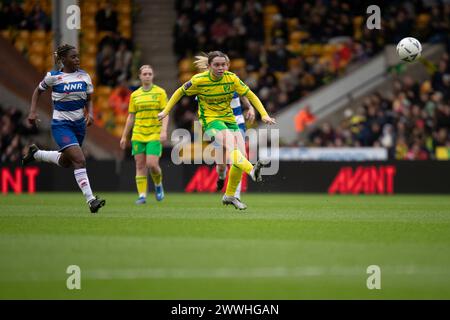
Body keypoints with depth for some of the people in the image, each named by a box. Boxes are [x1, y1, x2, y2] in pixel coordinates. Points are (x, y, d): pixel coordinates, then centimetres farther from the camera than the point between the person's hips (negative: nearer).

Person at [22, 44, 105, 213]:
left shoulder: (84, 76, 2)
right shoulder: (53, 76, -8)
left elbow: (88, 99, 12)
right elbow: (38, 90, 8)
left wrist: (90, 113, -8)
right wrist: (32, 112, -1)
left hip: (79, 123, 6)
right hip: (61, 124, -6)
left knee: (65, 162, 19)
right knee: (79, 160, -21)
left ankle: (35, 153, 45)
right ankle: (90, 200, -22)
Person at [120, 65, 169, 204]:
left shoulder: (160, 92, 1)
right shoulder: (135, 95, 9)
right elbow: (131, 117, 14)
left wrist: (164, 131, -16)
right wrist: (124, 136, 13)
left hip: (154, 135, -3)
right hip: (138, 135, 3)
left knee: (152, 164, -12)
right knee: (140, 165, -1)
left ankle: (158, 185, 17)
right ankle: (142, 195, 2)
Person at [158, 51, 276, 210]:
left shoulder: (231, 78, -4)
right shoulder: (199, 80, -11)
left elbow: (251, 95, 4)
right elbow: (180, 92, 6)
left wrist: (264, 115, -4)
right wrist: (166, 111, 7)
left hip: (229, 119, 5)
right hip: (210, 120, -5)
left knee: (241, 156, -8)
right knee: (231, 145, -32)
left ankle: (230, 195, 10)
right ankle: (252, 170, -60)